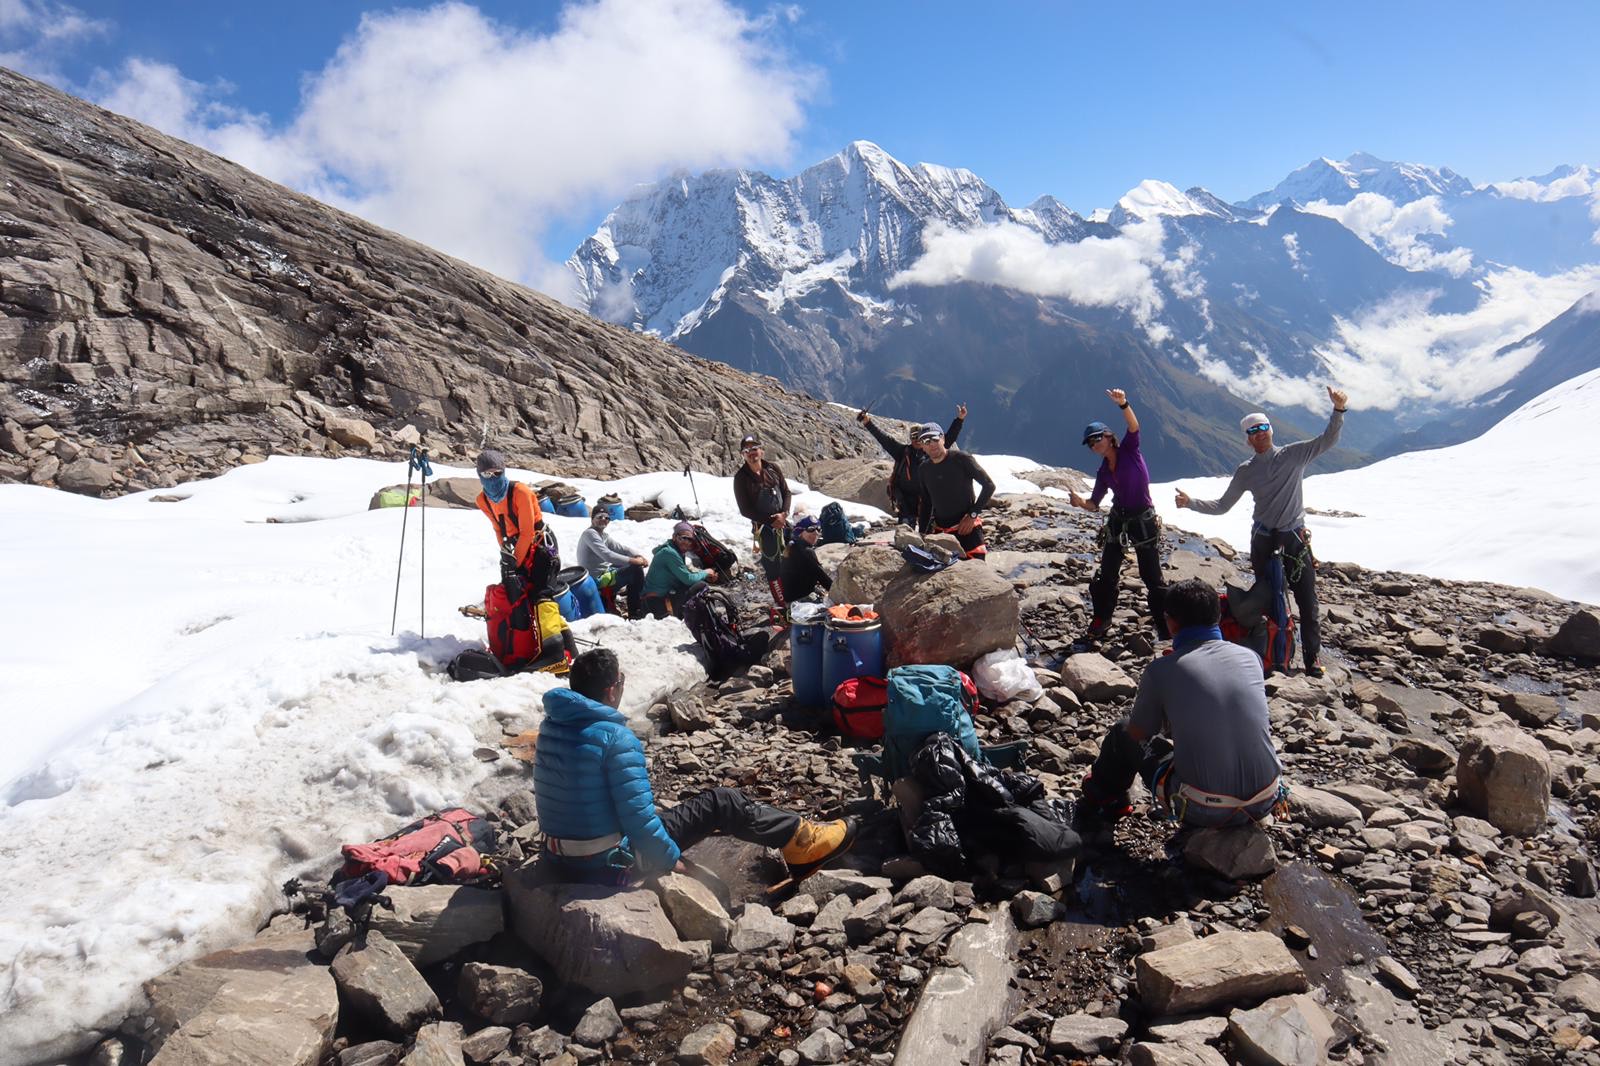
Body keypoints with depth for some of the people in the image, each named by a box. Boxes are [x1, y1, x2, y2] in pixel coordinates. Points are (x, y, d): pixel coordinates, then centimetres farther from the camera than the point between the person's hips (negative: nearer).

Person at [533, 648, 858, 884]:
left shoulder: (551, 724, 2)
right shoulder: (616, 737, -23)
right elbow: (637, 814, -23)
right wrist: (670, 859, -6)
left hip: (559, 860, 8)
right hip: (609, 864, -8)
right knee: (723, 803, 1)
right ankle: (802, 842, 18)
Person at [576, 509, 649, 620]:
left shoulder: (602, 535, 11)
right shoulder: (590, 533, -17)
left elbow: (620, 547, 10)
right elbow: (607, 555, -28)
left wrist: (639, 556, -7)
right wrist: (632, 560, -26)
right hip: (598, 580, -10)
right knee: (636, 569, -18)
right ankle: (635, 612, -8)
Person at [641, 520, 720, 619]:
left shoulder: (678, 551, 9)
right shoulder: (669, 553, -21)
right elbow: (688, 579, -21)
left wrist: (708, 576, 0)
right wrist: (705, 573, -4)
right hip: (656, 602, -10)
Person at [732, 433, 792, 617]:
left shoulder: (773, 469, 3)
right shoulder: (741, 477, -9)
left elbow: (786, 493, 7)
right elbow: (745, 510, -10)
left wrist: (784, 513, -11)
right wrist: (771, 520, -14)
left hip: (783, 522, 5)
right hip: (764, 528, -4)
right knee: (773, 568, -1)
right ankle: (780, 605, 9)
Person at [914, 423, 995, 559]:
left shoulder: (962, 459, -7)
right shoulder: (923, 470, 9)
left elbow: (989, 485, -4)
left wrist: (973, 514, -9)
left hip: (967, 529, -5)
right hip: (940, 531, 5)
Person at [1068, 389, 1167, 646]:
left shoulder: (1129, 451, -7)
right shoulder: (1103, 473, 6)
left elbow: (1133, 426, -25)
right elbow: (1094, 504, 7)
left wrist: (1123, 404, -42)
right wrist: (1080, 502, -16)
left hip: (1143, 521, -6)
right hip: (1117, 521, 6)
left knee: (1151, 576, 0)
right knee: (1107, 575, 9)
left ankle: (1164, 624, 12)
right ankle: (1100, 621, 22)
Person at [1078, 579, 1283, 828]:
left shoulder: (1160, 670, -9)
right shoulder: (1249, 657, 2)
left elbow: (1138, 733, 8)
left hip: (1201, 812, -4)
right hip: (1263, 805, 4)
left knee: (1123, 734, 21)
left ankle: (1103, 799, 46)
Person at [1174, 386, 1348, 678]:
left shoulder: (1294, 455, 1)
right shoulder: (1246, 471, 6)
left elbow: (1327, 439, -9)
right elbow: (1222, 506, 9)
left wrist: (1338, 410, -25)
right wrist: (1191, 503, -3)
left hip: (1296, 539, -1)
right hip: (1263, 541, 2)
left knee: (1307, 601, 1)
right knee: (1268, 601, 8)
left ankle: (1312, 658, 10)